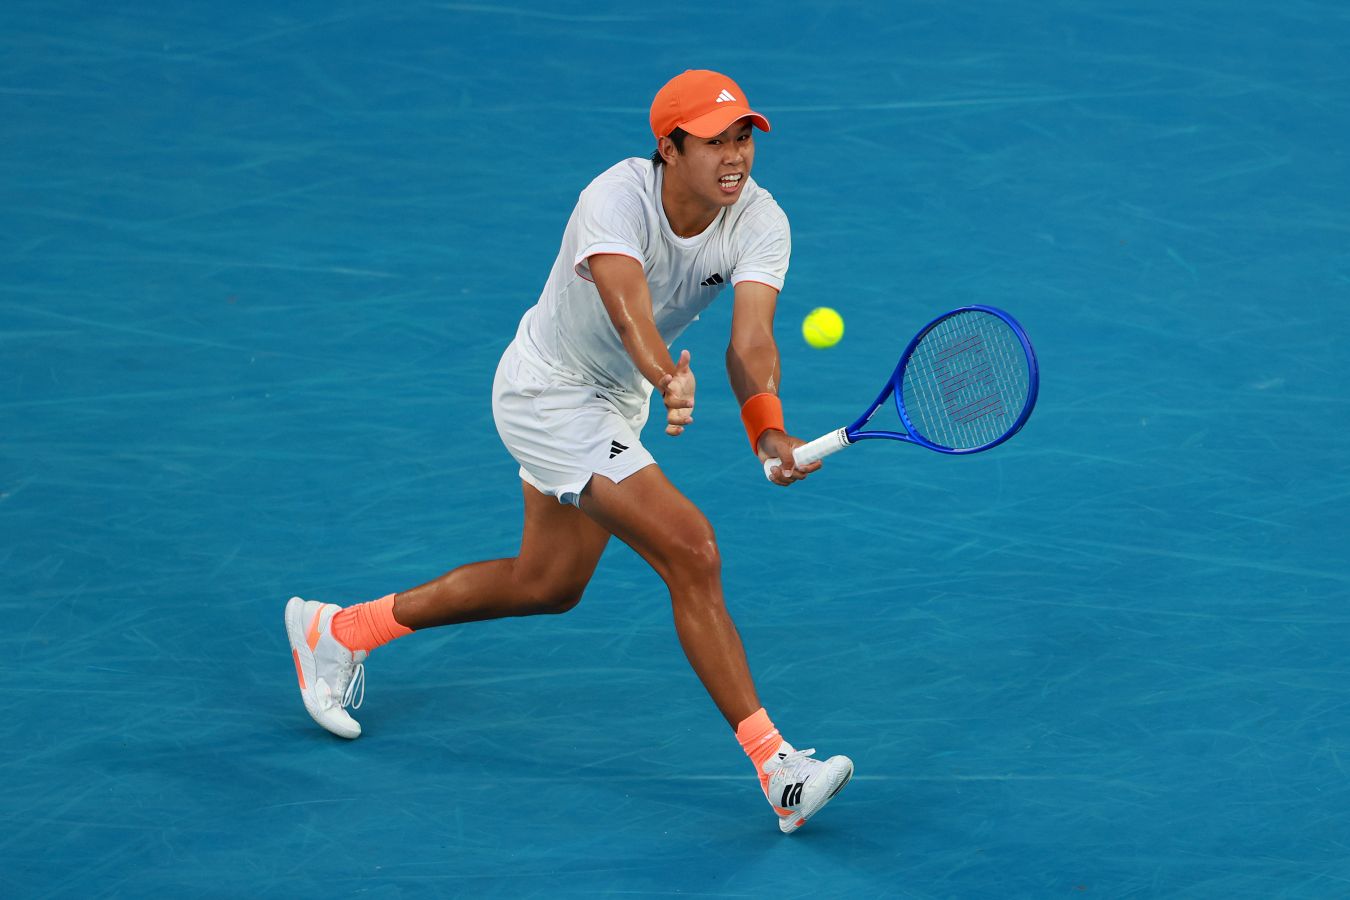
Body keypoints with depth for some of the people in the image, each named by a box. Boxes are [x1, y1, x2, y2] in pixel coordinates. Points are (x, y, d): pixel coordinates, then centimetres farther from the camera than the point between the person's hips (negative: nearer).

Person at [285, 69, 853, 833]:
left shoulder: (759, 223, -18)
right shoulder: (616, 201, -33)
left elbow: (751, 341, -33)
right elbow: (627, 306, -53)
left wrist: (768, 429, -52)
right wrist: (668, 381, -74)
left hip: (616, 400, 8)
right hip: (549, 392, -8)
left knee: (548, 584, 23)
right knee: (692, 554, -20)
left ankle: (340, 629, 38)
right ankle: (775, 767, -16)